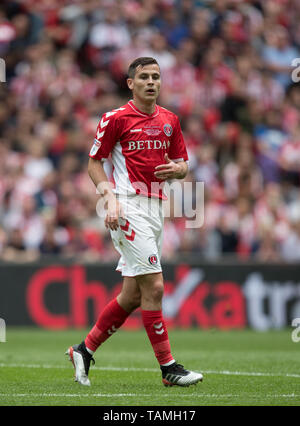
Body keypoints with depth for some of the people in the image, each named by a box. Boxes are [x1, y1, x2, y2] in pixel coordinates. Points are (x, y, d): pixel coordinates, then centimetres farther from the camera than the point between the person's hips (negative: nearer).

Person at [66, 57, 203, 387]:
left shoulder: (169, 120, 13)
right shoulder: (115, 119, -4)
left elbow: (182, 165, 20)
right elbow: (94, 162, -1)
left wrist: (177, 169, -4)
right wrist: (110, 198, -14)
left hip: (156, 208, 7)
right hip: (129, 208, -7)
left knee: (132, 295, 8)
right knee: (153, 287, -12)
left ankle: (84, 350, 22)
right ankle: (168, 367, -8)